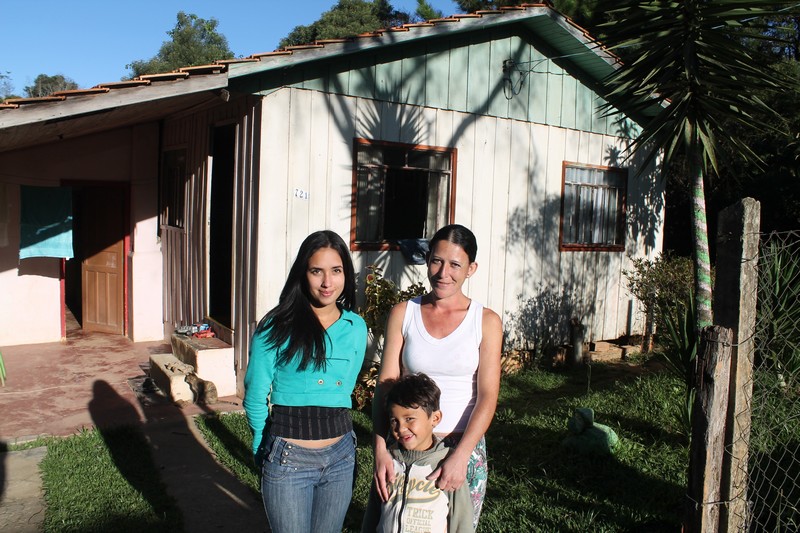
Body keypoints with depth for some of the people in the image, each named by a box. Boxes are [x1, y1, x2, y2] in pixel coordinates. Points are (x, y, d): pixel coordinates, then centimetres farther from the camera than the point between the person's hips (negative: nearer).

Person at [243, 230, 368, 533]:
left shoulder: (356, 328, 2)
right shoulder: (277, 327, -10)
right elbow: (255, 399, -2)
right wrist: (265, 449, 7)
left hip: (341, 456, 4)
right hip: (287, 460, -3)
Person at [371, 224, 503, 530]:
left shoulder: (486, 321, -5)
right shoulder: (403, 313, -2)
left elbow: (488, 397, -10)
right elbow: (385, 386, -5)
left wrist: (459, 457, -20)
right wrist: (380, 449, -16)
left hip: (464, 446, -1)